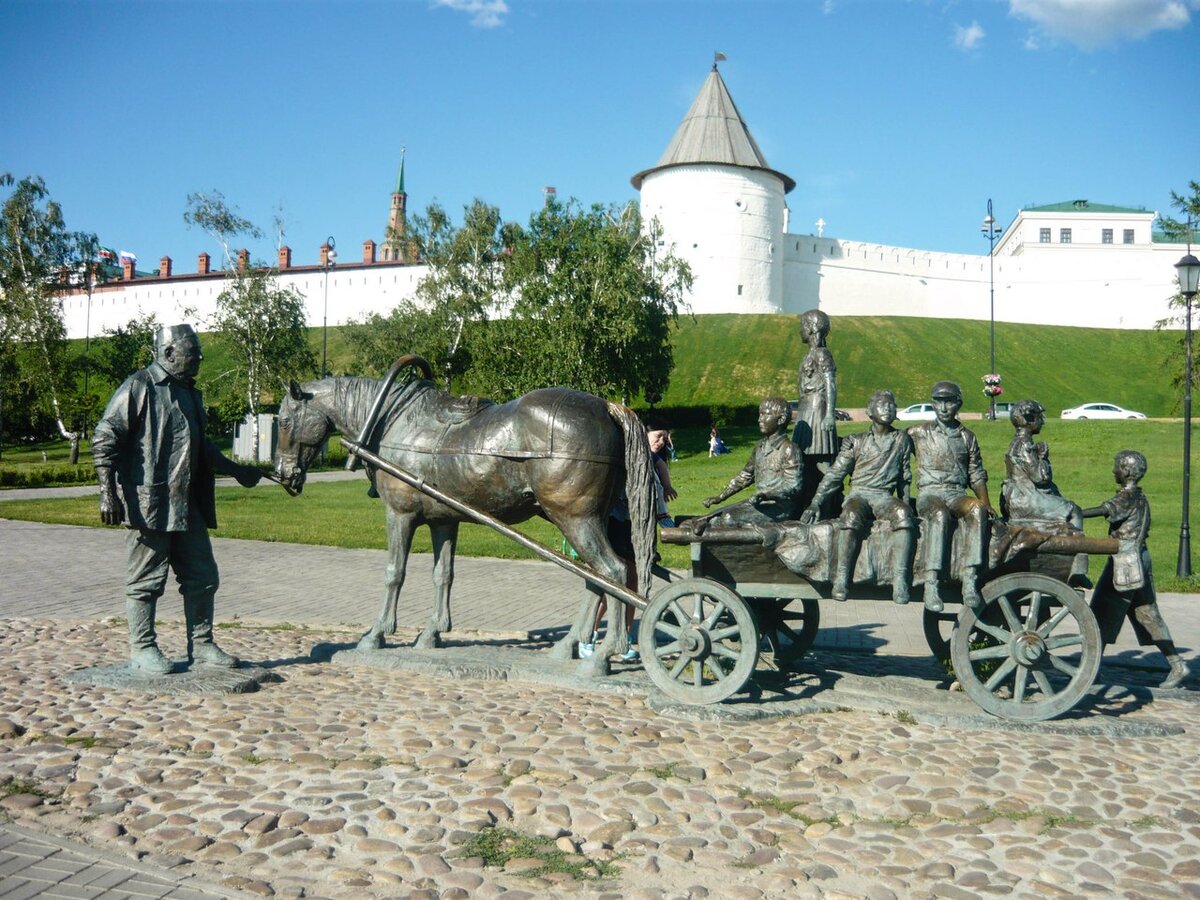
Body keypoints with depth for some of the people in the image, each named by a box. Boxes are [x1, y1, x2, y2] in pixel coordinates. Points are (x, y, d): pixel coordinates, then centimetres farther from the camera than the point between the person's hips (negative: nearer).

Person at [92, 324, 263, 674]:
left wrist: (235, 470, 30)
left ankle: (201, 645, 21)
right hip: (148, 504, -8)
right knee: (146, 579, 2)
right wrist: (108, 493, -17)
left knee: (202, 577, 11)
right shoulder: (139, 387, -9)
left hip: (188, 506, 8)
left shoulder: (189, 392, 16)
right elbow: (104, 438, -12)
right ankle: (142, 649, 13)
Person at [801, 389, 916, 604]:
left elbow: (904, 477, 24)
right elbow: (834, 474, 8)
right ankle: (841, 579, -37)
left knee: (903, 515, -35)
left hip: (884, 496, 1)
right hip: (859, 493, -1)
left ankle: (900, 583, -39)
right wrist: (815, 503, -1)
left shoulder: (902, 440, 17)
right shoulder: (856, 442, 12)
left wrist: (906, 505, 14)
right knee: (851, 516, -37)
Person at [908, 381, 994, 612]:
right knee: (940, 515, -38)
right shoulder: (919, 432, 13)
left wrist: (986, 502, 5)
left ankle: (970, 580, -41)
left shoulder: (967, 437, 19)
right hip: (929, 493, -2)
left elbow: (977, 475, 20)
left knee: (976, 510, -34)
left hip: (958, 494, 2)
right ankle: (931, 584, -43)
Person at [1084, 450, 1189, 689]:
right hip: (1140, 559, 9)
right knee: (1148, 615, 11)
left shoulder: (1128, 496, -13)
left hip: (1125, 561, -9)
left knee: (1103, 615, -2)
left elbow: (1105, 510, -33)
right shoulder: (1140, 497, 14)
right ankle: (1177, 664, 10)